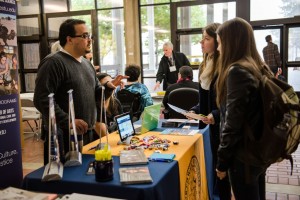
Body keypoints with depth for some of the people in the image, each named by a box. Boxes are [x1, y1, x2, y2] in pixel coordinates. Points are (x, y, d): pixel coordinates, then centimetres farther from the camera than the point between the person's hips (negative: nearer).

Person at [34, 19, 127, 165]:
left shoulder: (86, 64, 14)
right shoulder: (53, 63, -14)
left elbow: (95, 94, 20)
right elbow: (41, 99, -22)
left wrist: (108, 87, 0)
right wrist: (68, 122, -27)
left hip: (87, 133, 8)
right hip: (63, 136, -8)